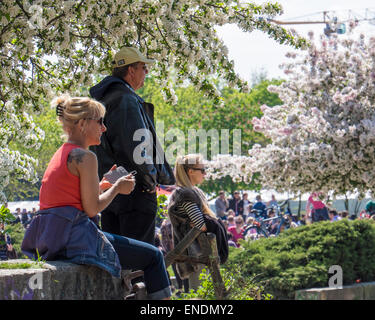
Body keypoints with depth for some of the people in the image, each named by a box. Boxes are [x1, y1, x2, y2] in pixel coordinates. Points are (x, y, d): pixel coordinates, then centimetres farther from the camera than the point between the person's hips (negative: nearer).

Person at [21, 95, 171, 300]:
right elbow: (92, 209, -13)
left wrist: (100, 187, 20)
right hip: (74, 235, -10)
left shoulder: (60, 154, 17)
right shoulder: (85, 156, -11)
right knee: (153, 256, -2)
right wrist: (117, 188, 1)